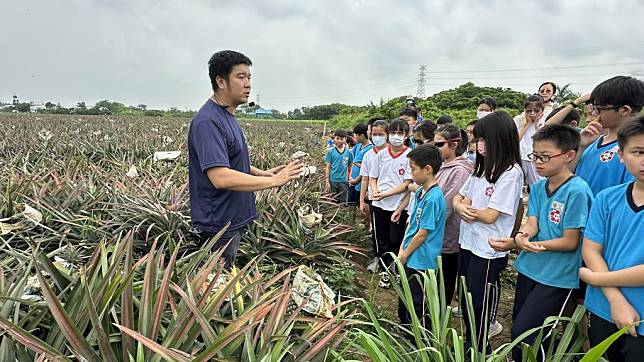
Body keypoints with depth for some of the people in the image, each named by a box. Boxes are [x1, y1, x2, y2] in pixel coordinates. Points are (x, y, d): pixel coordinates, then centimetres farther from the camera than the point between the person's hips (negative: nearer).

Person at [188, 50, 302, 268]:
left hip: (233, 221, 10)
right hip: (218, 227, -10)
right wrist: (274, 181, -25)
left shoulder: (227, 116, 11)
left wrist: (263, 173, 6)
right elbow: (220, 177, -32)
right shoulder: (207, 121, -22)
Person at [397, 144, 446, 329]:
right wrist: (402, 248, 6)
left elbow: (423, 233, -21)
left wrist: (405, 254, -10)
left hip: (422, 262, -10)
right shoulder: (420, 192, 6)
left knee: (418, 306, 6)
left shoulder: (433, 198, -24)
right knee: (404, 301, 25)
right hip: (411, 259, 10)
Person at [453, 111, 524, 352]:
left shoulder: (511, 172, -15)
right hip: (467, 242, 8)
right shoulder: (481, 167, 8)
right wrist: (462, 207, -12)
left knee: (479, 304, 8)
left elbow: (490, 215, -19)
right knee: (465, 299, 20)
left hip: (488, 250, -8)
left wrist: (469, 207, -4)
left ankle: (479, 350, 29)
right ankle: (469, 345, 39)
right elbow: (458, 199, 11)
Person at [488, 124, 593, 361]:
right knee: (518, 329, 17)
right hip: (528, 269, 7)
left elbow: (570, 242, -16)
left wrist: (514, 244, -19)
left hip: (557, 277, -6)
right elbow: (532, 225, -2)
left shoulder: (577, 191, -16)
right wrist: (521, 238, -28)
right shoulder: (537, 187, 5)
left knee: (523, 334, -6)